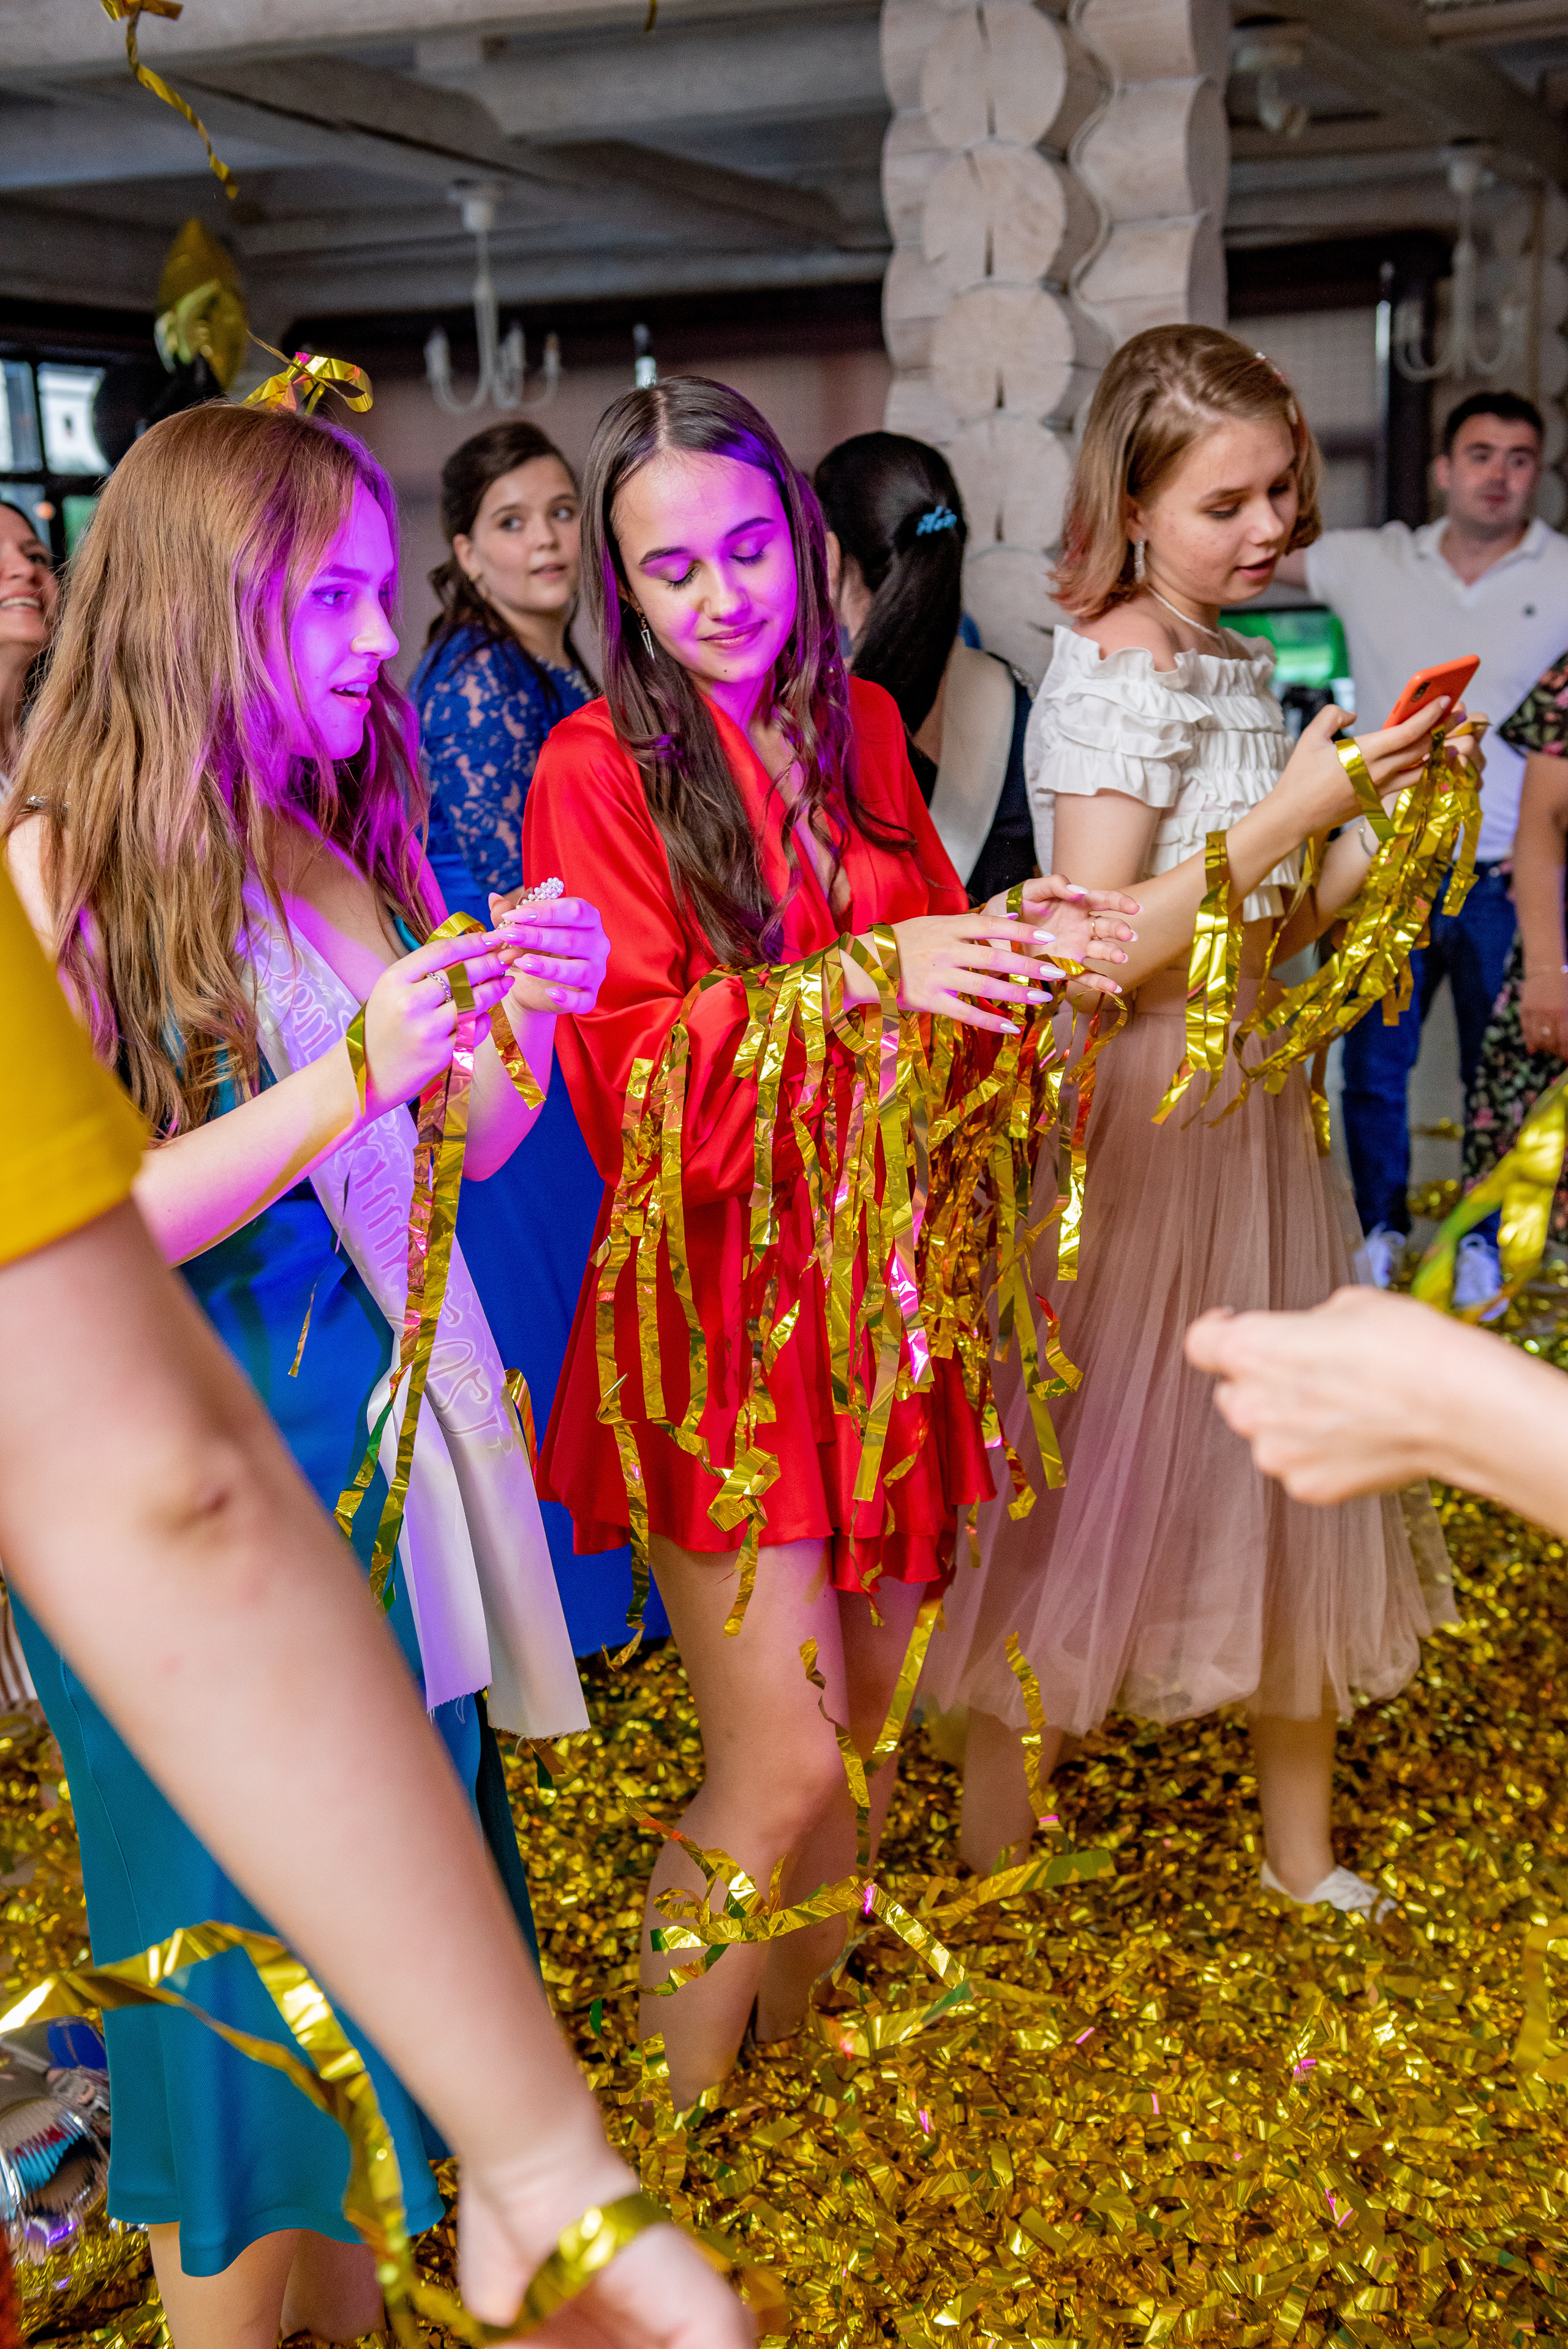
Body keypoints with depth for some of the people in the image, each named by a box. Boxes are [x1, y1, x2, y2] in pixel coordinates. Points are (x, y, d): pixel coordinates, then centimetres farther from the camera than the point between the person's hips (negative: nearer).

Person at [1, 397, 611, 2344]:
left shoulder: (332, 841, 5)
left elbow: (466, 1147, 10)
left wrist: (520, 1020, -10)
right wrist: (346, 1084, -25)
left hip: (374, 1434, 7)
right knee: (248, 1981, 8)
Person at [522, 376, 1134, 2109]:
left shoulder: (858, 729, 10)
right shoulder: (600, 767, -8)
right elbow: (628, 1072, -16)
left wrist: (1003, 943, -7)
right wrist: (866, 975, -28)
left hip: (879, 1269, 6)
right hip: (722, 1299, -6)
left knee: (867, 1717, 14)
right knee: (780, 1772, -6)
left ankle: (795, 2046, 38)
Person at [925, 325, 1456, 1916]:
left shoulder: (1241, 668, 10)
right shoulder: (1109, 676, -15)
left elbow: (1271, 931, 13)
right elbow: (1097, 948, -23)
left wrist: (1379, 828, -1)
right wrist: (1297, 806, -22)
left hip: (1251, 1101, 8)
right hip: (1135, 1112, -8)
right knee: (1098, 1470, 2)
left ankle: (1302, 1847, 30)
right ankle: (997, 1851, 22)